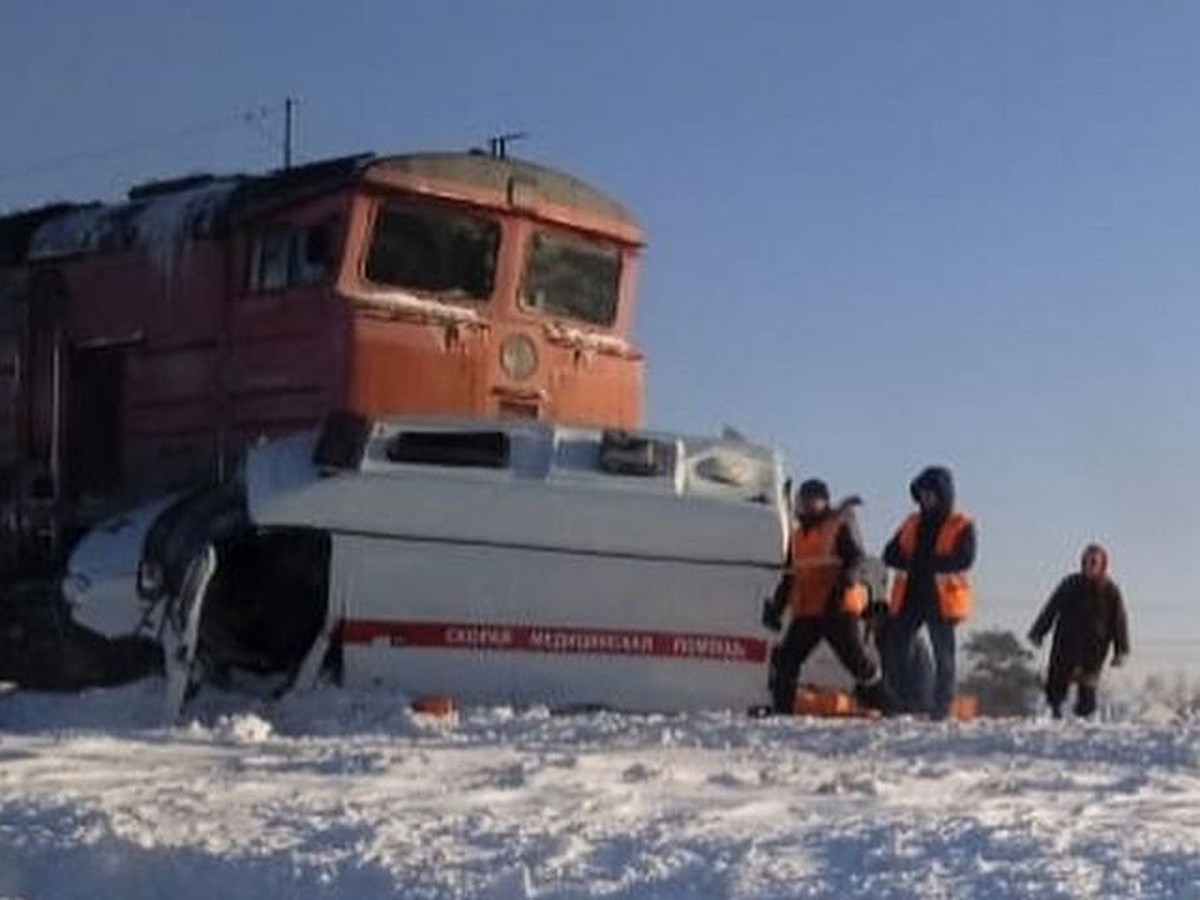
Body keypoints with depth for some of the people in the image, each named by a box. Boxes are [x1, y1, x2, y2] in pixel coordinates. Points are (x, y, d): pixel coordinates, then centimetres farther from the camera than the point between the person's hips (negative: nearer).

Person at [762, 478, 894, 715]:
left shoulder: (840, 526, 1)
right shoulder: (797, 535, 21)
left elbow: (855, 556, -10)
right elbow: (789, 576, 26)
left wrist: (846, 580, -29)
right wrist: (776, 607, 21)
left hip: (837, 609, -6)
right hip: (804, 612, 6)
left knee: (856, 657, -8)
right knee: (785, 659, 1)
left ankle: (884, 706, 0)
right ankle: (781, 709, 10)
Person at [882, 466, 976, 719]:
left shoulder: (961, 526, 0)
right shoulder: (911, 524, 16)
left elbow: (964, 559, -16)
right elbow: (890, 554, 9)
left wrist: (928, 563, -21)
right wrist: (911, 562, -12)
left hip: (941, 596, -5)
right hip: (909, 596, 5)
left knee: (943, 653, -2)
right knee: (894, 646, -1)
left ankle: (942, 706, 5)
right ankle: (909, 703, 8)